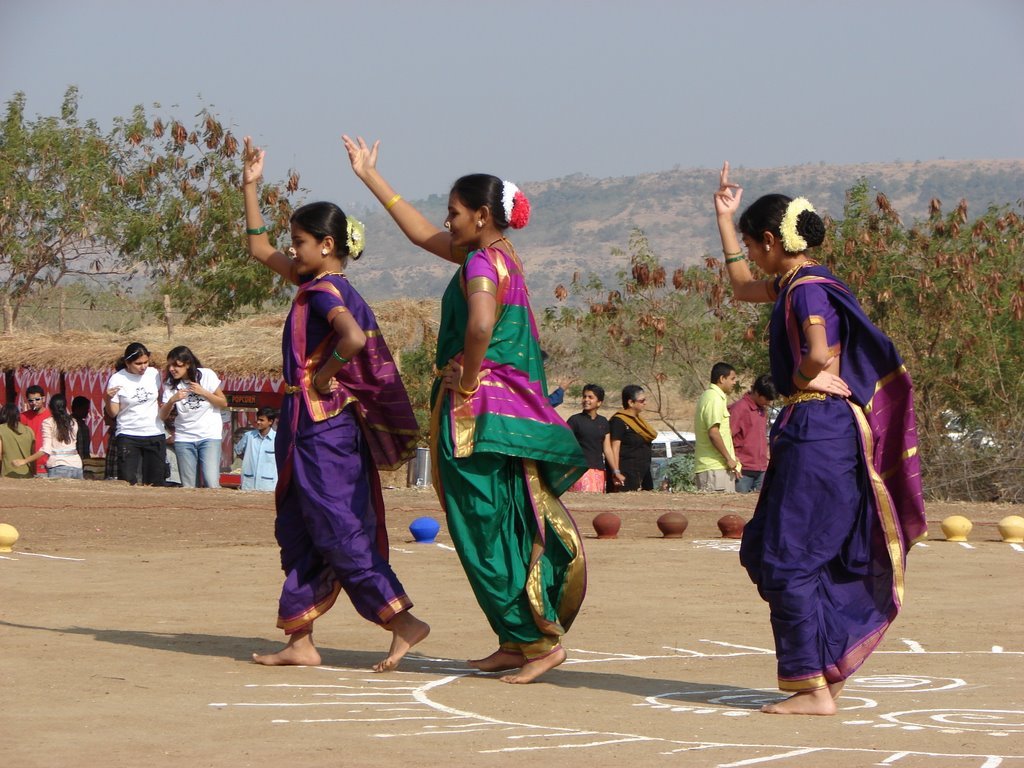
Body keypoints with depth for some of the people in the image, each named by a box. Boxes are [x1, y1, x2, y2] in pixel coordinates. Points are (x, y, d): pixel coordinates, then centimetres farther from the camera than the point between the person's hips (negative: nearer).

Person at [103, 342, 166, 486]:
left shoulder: (153, 373, 2)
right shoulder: (117, 380, -8)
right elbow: (112, 413, -5)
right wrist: (108, 399, -23)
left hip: (155, 436, 3)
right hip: (128, 437, -3)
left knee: (155, 482, 2)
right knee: (127, 481, -11)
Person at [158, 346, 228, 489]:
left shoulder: (207, 375, -4)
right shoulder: (171, 384, 3)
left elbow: (223, 403, 0)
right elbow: (163, 416, -1)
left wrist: (203, 392, -14)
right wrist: (172, 400, -19)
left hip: (209, 435, -3)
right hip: (184, 439, 3)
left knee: (211, 483, -16)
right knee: (188, 487, -1)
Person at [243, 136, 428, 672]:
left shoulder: (325, 291, -15)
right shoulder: (313, 283, 13)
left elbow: (354, 338, -35)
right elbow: (259, 249, 26)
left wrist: (324, 375, -19)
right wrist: (251, 187, 24)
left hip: (323, 425, -10)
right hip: (308, 424, 10)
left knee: (339, 530, -9)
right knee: (298, 531, 11)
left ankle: (403, 621, -10)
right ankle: (299, 640, 13)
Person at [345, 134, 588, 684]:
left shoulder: (481, 262, -14)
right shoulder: (498, 256, 14)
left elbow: (480, 324, -36)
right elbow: (421, 234, 26)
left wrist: (466, 379, -20)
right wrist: (370, 177, 30)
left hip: (479, 414, -9)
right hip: (508, 409, 9)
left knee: (490, 533, -6)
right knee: (500, 529, 12)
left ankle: (542, 640, -7)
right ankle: (517, 642, 16)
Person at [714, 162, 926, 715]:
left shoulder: (808, 289, -15)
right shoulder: (795, 284, 15)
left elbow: (819, 356, -29)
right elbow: (741, 287, 35)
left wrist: (799, 380, -7)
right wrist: (724, 217, 35)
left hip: (817, 431, -10)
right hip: (813, 429, 10)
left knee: (788, 558, -7)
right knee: (763, 550, 14)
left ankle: (814, 688, -6)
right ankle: (827, 672, 18)